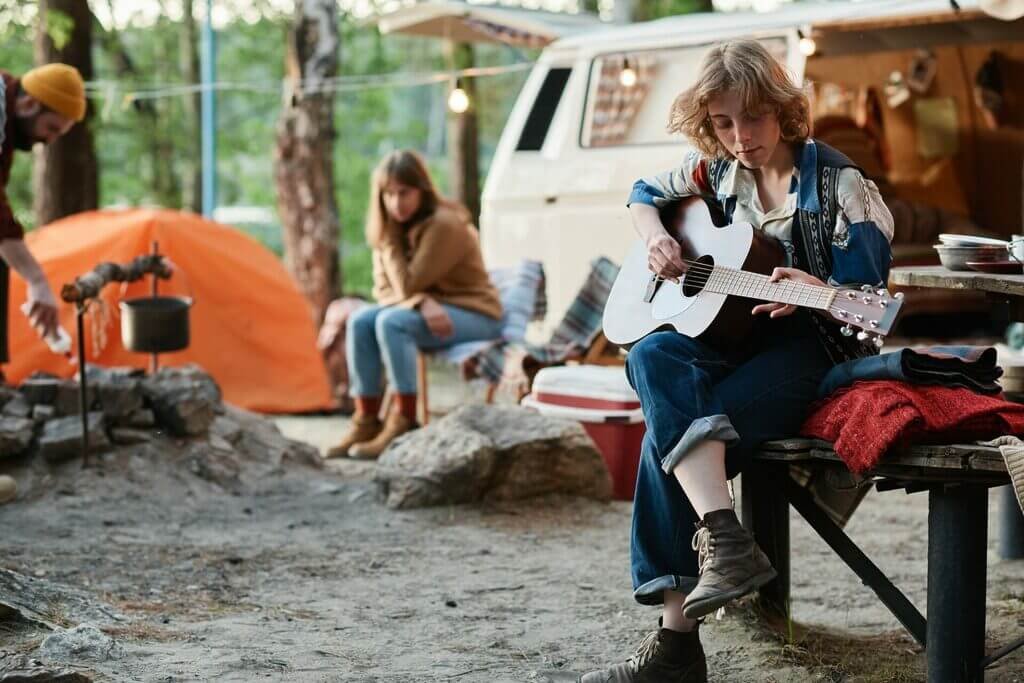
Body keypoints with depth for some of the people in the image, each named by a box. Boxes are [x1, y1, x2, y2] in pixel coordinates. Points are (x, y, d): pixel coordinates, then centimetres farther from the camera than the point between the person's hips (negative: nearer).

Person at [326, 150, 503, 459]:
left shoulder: (444, 224, -21)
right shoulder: (392, 226, 3)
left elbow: (406, 286, -22)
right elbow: (384, 288, -2)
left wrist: (390, 240, -20)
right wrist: (422, 303, -21)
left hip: (474, 314, -7)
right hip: (428, 311, 7)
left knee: (391, 322, -30)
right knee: (361, 320, -17)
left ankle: (404, 422, -25)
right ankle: (366, 421, -16)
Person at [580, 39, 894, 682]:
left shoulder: (836, 183, -9)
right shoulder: (715, 168, 7)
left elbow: (866, 292, -11)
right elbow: (644, 194, 25)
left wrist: (816, 290, -34)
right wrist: (657, 239, 2)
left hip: (807, 345, -6)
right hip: (725, 335, 6)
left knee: (671, 434, -27)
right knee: (652, 358, -29)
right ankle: (724, 539, -40)